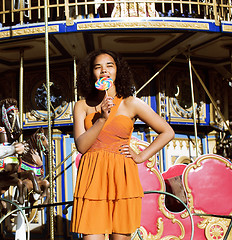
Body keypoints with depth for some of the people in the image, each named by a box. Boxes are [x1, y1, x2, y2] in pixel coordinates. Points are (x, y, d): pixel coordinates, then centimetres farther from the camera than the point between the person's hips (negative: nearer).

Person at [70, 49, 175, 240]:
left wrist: (141, 157, 1)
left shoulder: (131, 103, 4)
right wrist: (102, 118, -14)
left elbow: (167, 132, 9)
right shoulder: (82, 106, 8)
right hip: (92, 176, 1)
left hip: (122, 177, 0)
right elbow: (81, 145, -3)